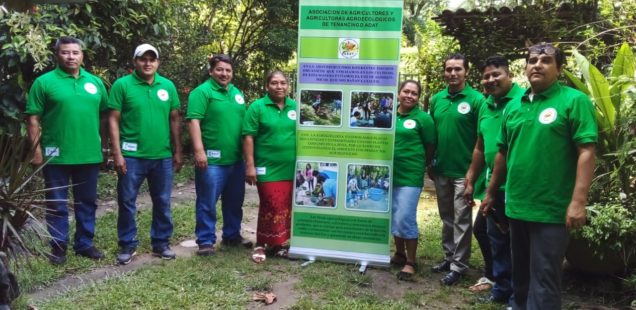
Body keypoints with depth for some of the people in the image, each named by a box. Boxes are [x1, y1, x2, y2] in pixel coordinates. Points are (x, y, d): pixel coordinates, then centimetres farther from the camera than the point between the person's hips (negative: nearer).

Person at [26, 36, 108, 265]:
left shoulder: (95, 82, 7)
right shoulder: (44, 82, -4)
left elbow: (105, 115, 13)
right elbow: (33, 119, -6)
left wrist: (103, 143, 9)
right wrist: (37, 150, -10)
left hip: (89, 155, 4)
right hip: (57, 157, -3)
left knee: (87, 203, 13)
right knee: (57, 205, 7)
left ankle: (84, 244, 27)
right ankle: (58, 247, 20)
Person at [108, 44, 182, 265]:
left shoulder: (168, 86, 6)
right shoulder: (122, 85, -4)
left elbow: (175, 120, 10)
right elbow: (114, 120, -5)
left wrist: (177, 152, 8)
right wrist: (117, 153, -10)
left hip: (163, 156, 3)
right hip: (132, 156, -3)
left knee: (162, 203, 11)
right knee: (127, 202, 6)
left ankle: (161, 243, 25)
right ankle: (127, 245, 20)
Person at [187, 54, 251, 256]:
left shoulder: (237, 93, 16)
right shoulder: (202, 92, -7)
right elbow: (194, 121, -16)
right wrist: (199, 150, -24)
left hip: (237, 159, 7)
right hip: (212, 160, -7)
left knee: (234, 202, 17)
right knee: (207, 203, 1)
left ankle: (232, 235, 30)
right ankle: (206, 241, 11)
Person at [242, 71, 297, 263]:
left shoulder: (295, 108, 9)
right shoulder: (257, 107, -3)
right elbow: (248, 138, -7)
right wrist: (250, 166, -12)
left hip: (292, 169, 4)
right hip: (268, 169, -4)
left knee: (286, 208, 10)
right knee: (272, 207, -4)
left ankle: (279, 243, 24)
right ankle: (261, 244, 12)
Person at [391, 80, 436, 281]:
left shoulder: (422, 118, -6)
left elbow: (431, 147, 0)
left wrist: (418, 165, 6)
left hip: (410, 177, -5)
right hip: (390, 174, 5)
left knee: (406, 219, -5)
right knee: (394, 217, 14)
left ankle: (411, 262, 10)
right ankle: (399, 254, 32)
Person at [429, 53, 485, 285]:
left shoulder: (476, 99, -10)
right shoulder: (436, 99, 7)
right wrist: (430, 164, 11)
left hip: (463, 171, -6)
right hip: (441, 170, 6)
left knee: (461, 220, 3)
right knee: (446, 217, 16)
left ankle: (458, 265, 12)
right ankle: (449, 257, 29)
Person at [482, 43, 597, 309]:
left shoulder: (574, 101, -7)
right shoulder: (513, 106, 11)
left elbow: (586, 152, -13)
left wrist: (578, 201, -20)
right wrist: (491, 193, 19)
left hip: (551, 209, -6)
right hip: (516, 206, 6)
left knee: (543, 278, 3)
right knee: (520, 273, 20)